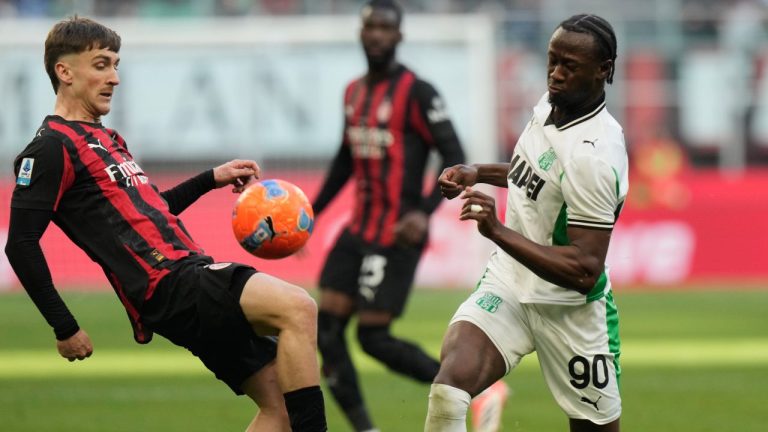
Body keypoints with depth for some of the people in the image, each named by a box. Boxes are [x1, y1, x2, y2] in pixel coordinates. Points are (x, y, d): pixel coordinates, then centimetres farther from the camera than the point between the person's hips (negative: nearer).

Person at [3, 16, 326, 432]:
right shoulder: (53, 147, -5)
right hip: (168, 286, -10)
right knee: (297, 308, -27)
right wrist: (65, 328, -12)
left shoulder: (106, 138, 23)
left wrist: (212, 178, 28)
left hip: (192, 271, 10)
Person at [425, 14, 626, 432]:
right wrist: (478, 173, 10)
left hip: (567, 307, -6)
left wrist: (498, 232, -34)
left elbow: (584, 271, -27)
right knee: (448, 387, -21)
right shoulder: (550, 104, 1)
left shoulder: (592, 155, -24)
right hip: (507, 283, 6)